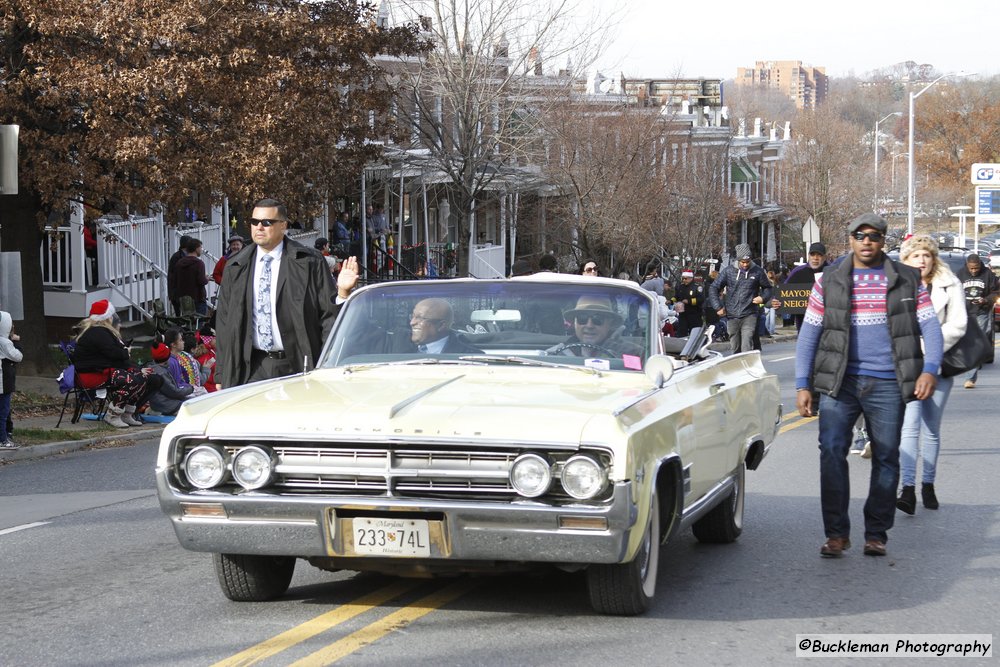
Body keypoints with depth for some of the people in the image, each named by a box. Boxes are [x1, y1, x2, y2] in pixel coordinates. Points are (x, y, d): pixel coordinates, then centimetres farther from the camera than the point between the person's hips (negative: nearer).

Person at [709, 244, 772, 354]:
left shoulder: (757, 272, 0)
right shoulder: (728, 271, 2)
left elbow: (767, 288, 15)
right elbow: (714, 288, 7)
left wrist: (763, 298, -6)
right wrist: (718, 307, 0)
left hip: (749, 316, -2)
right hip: (732, 316, 2)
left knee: (747, 346, -15)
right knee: (735, 347, 11)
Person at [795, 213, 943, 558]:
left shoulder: (906, 280, 6)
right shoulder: (829, 281, 6)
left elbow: (930, 326, 4)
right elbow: (809, 333, 7)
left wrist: (930, 369, -13)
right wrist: (802, 385, 0)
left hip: (887, 385, 0)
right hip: (840, 382, 0)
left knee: (886, 459, 4)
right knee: (831, 452, -10)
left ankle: (876, 534, 14)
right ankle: (836, 533, -2)